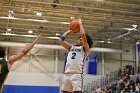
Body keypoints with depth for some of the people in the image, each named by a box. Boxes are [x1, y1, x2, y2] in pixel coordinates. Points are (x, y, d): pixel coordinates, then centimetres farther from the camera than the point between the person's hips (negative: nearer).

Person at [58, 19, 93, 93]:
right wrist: (69, 31, 27)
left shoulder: (85, 48, 8)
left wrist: (80, 24, 8)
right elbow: (61, 40, 20)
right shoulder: (71, 47, 25)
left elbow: (83, 35, -6)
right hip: (67, 74, 6)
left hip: (77, 74, -6)